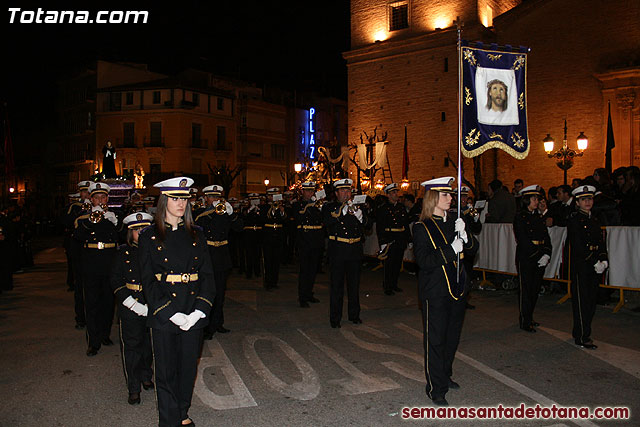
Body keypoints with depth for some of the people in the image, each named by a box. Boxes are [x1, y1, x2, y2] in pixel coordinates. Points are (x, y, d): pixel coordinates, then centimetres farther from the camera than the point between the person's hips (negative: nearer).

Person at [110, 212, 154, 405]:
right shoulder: (124, 253, -1)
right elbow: (116, 282, -3)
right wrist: (133, 304, -13)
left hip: (153, 306, 2)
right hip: (130, 309, -2)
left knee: (149, 344, 14)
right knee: (131, 345, 2)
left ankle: (146, 377, 35)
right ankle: (133, 388, 13)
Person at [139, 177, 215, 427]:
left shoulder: (196, 234, 6)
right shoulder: (149, 237, -2)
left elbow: (207, 274, 3)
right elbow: (148, 281, -6)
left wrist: (199, 311, -9)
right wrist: (171, 313, -15)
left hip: (194, 312, 3)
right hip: (163, 312, -2)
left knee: (188, 366, 13)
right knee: (166, 369, 7)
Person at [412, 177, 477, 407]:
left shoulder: (453, 222, 8)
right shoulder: (422, 227, -11)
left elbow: (473, 248, 4)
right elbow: (424, 261, -19)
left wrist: (464, 234, -15)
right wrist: (450, 250, -23)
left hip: (457, 288, 7)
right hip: (435, 291, -7)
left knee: (452, 335, 18)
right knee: (435, 338, 1)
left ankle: (445, 375, 37)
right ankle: (436, 388, 12)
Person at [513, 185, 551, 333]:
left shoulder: (538, 217, 14)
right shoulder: (520, 217, -6)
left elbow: (547, 238, 10)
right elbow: (523, 241, -13)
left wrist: (546, 255, -5)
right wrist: (539, 254, -15)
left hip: (540, 259, 6)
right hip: (526, 258, -6)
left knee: (535, 289, 10)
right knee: (526, 289, -1)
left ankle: (529, 318, 22)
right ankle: (525, 322, 7)